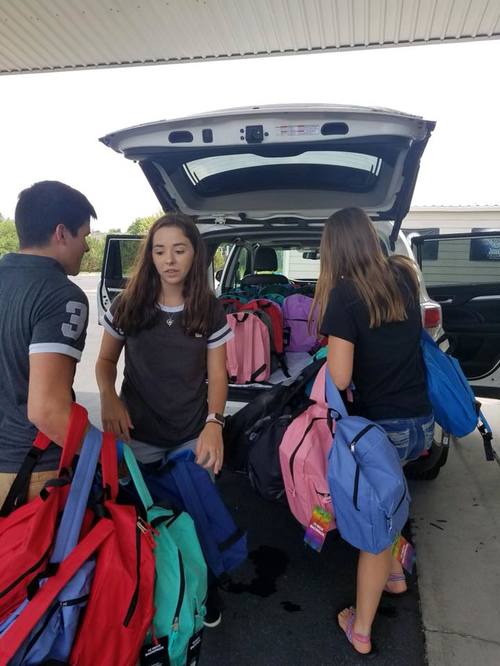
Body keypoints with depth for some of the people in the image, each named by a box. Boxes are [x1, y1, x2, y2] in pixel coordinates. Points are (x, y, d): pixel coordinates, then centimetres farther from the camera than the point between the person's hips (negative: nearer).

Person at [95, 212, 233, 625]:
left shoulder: (211, 312, -5)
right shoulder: (128, 306, -6)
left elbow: (217, 376, -4)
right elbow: (106, 361, 5)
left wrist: (214, 422, -21)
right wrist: (109, 397, -15)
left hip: (193, 436, 0)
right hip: (138, 435, 1)